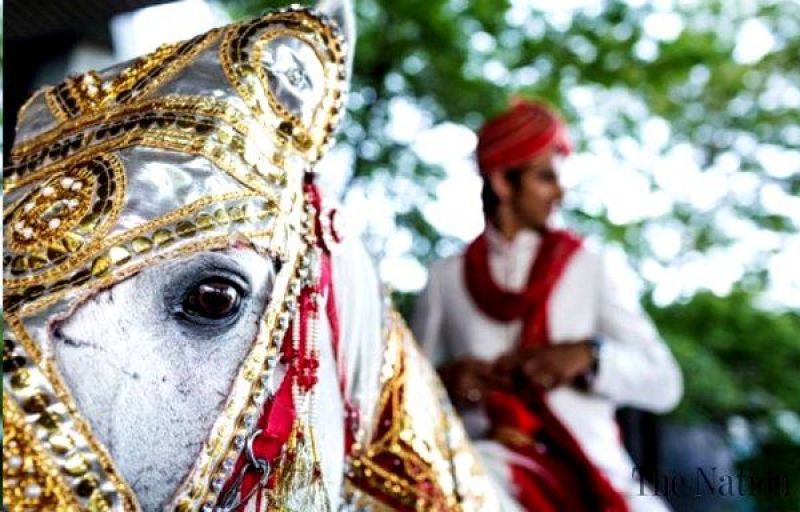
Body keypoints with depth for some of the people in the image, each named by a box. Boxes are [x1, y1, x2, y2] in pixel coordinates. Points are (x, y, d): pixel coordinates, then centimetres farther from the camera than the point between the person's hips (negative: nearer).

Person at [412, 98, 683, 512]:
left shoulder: (590, 268, 10)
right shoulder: (445, 277, 10)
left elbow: (664, 384, 5)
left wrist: (589, 356, -11)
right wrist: (443, 380, -7)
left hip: (585, 463, 2)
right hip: (485, 462, -1)